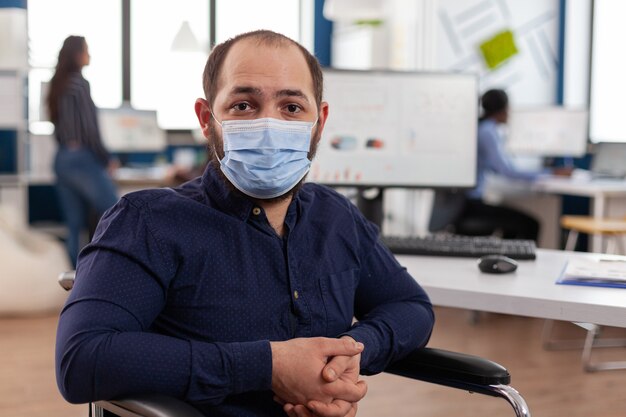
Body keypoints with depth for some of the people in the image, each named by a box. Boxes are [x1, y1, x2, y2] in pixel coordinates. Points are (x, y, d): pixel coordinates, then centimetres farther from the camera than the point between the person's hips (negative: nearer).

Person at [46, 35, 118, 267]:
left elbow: (59, 126, 15)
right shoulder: (79, 83, -10)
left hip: (61, 159, 8)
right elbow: (89, 129, -14)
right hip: (83, 158, -8)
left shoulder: (57, 85, 13)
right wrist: (106, 160, -6)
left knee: (75, 226, 8)